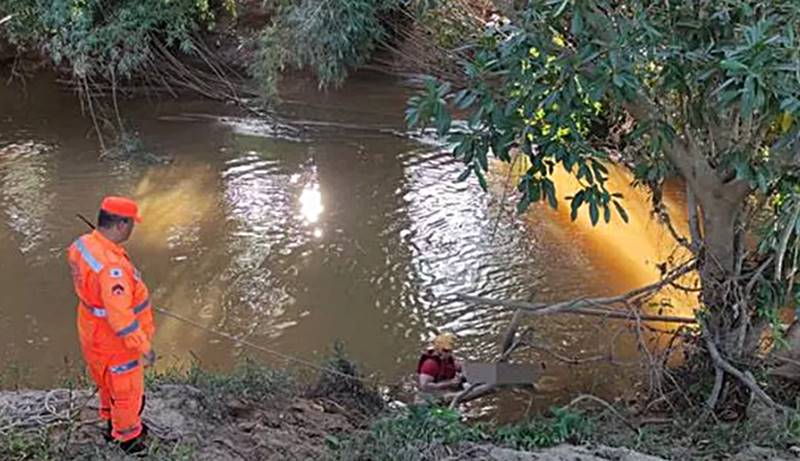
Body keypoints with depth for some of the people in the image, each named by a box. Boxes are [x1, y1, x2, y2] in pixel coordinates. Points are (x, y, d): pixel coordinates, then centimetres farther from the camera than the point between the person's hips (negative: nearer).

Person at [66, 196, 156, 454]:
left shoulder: (82, 244, -10)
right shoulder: (112, 266, -39)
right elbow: (121, 317, -37)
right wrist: (144, 348, -26)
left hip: (93, 333, 9)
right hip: (115, 342, -9)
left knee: (109, 384, 31)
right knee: (127, 391, 17)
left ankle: (113, 424, 54)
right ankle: (128, 439, 39)